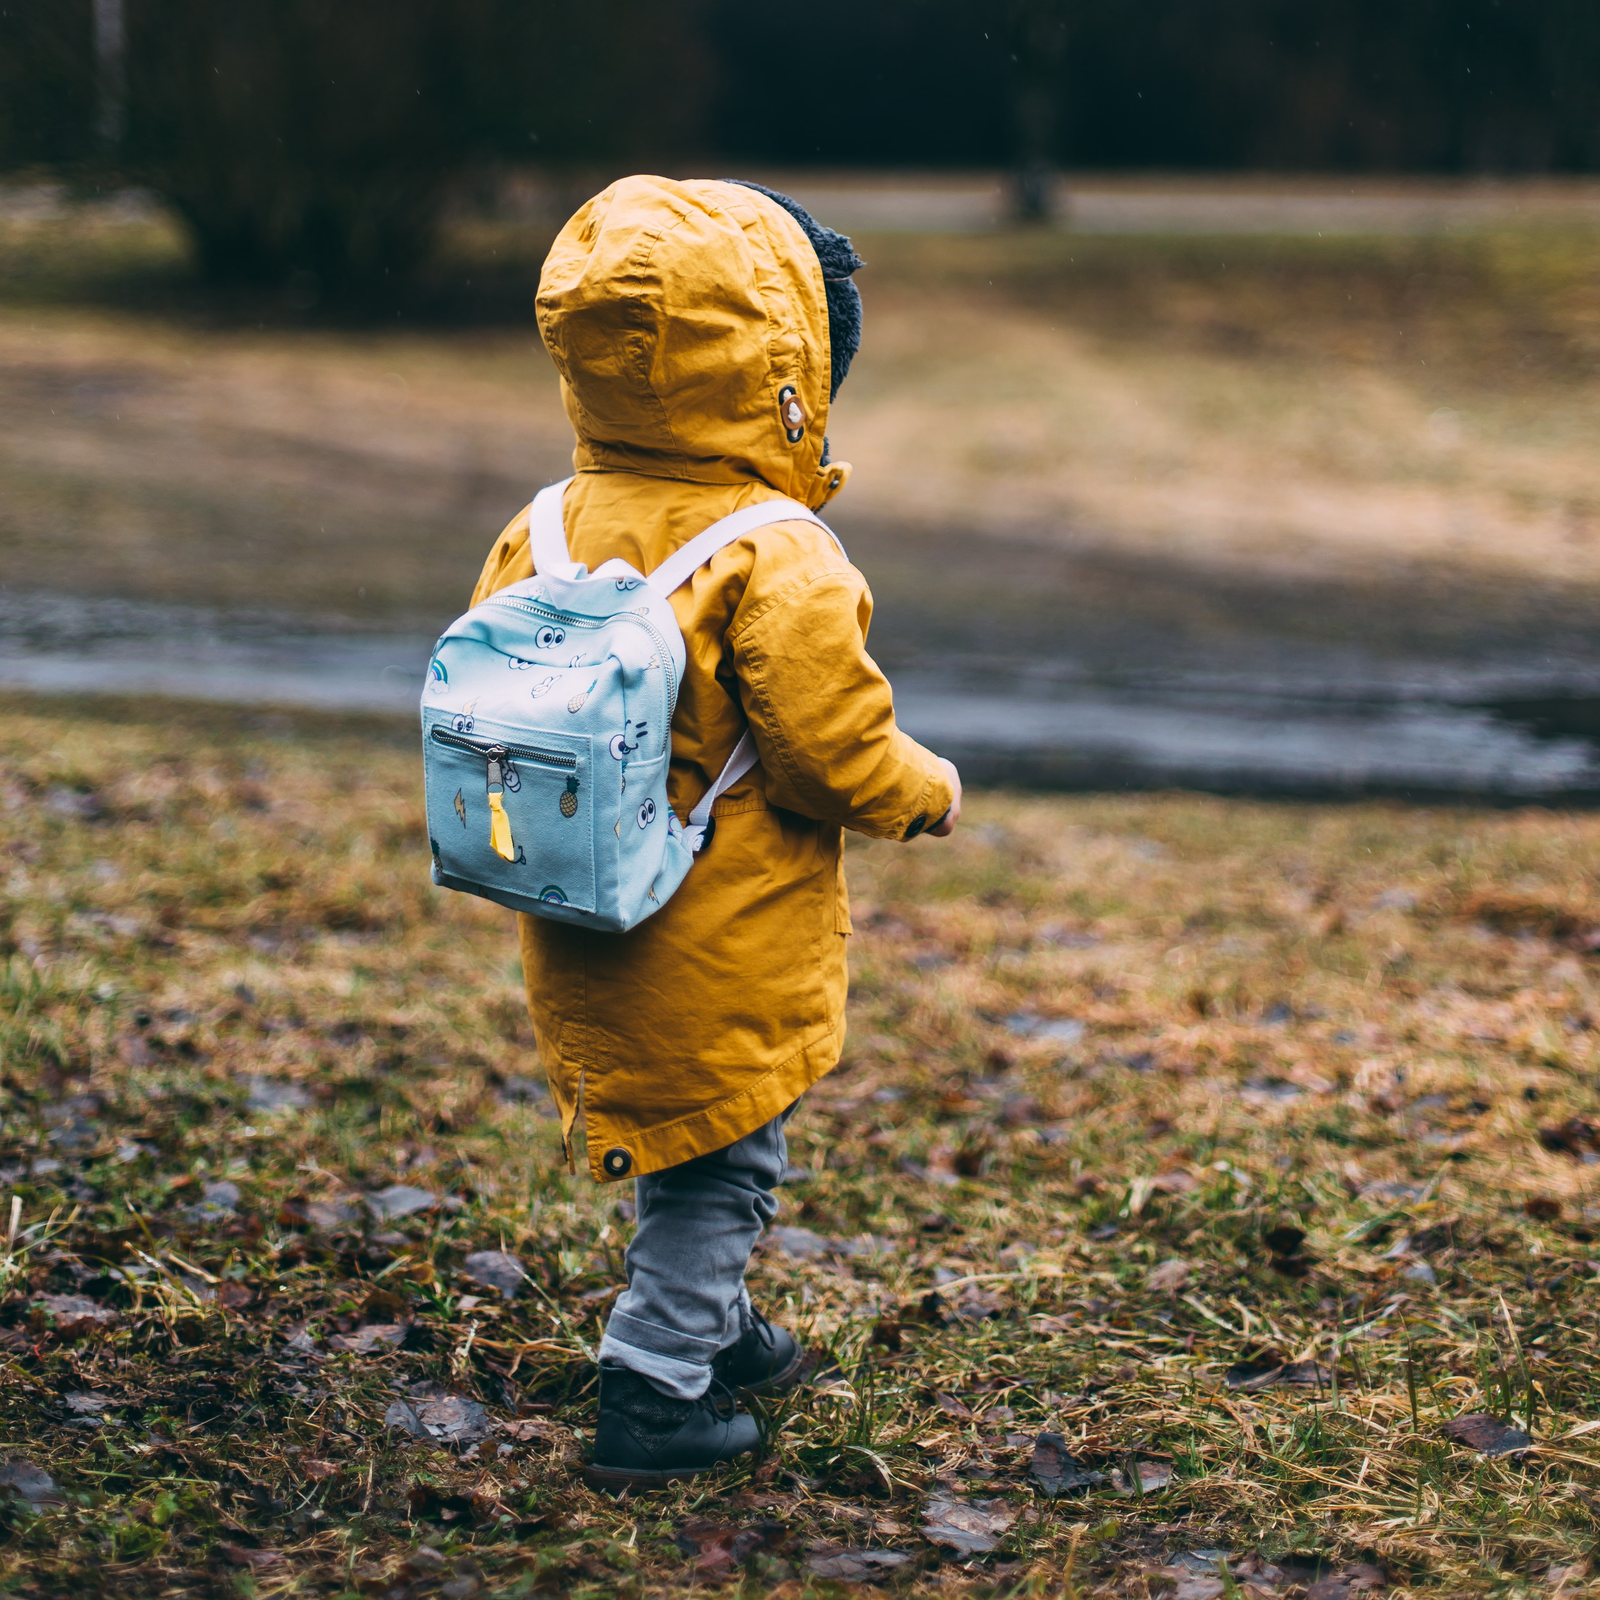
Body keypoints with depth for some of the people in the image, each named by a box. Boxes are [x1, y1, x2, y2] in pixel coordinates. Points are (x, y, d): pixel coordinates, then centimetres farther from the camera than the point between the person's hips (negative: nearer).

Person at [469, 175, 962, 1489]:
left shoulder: (542, 534, -2)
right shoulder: (775, 560, -22)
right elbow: (832, 749, -21)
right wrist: (923, 791, -1)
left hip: (582, 935, 7)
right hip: (722, 950, -7)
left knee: (690, 1150, 25)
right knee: (720, 1160, 8)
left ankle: (717, 1329, 41)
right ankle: (654, 1397, 11)